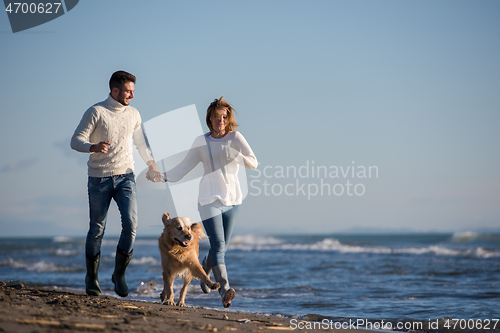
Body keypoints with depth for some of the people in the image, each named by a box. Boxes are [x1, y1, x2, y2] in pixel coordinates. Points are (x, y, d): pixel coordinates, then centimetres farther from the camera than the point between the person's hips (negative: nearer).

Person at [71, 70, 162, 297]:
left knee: (131, 225, -12)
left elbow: (141, 142, 26)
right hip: (99, 178, -3)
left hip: (125, 176, 3)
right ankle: (91, 278, 18)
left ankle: (119, 274, 3)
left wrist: (151, 165, 20)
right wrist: (93, 147, -29)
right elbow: (76, 140, -10)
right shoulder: (96, 112, -6)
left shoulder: (133, 114, 9)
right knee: (97, 229, 3)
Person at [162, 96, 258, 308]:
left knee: (222, 246, 9)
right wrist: (163, 176, 4)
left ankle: (204, 270, 40)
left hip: (232, 197, 1)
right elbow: (185, 166, 13)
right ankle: (225, 289, -27)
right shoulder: (201, 142, 7)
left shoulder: (235, 137, 2)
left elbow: (253, 163, -7)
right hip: (209, 197, -1)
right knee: (218, 244, -16)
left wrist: (237, 156, -24)